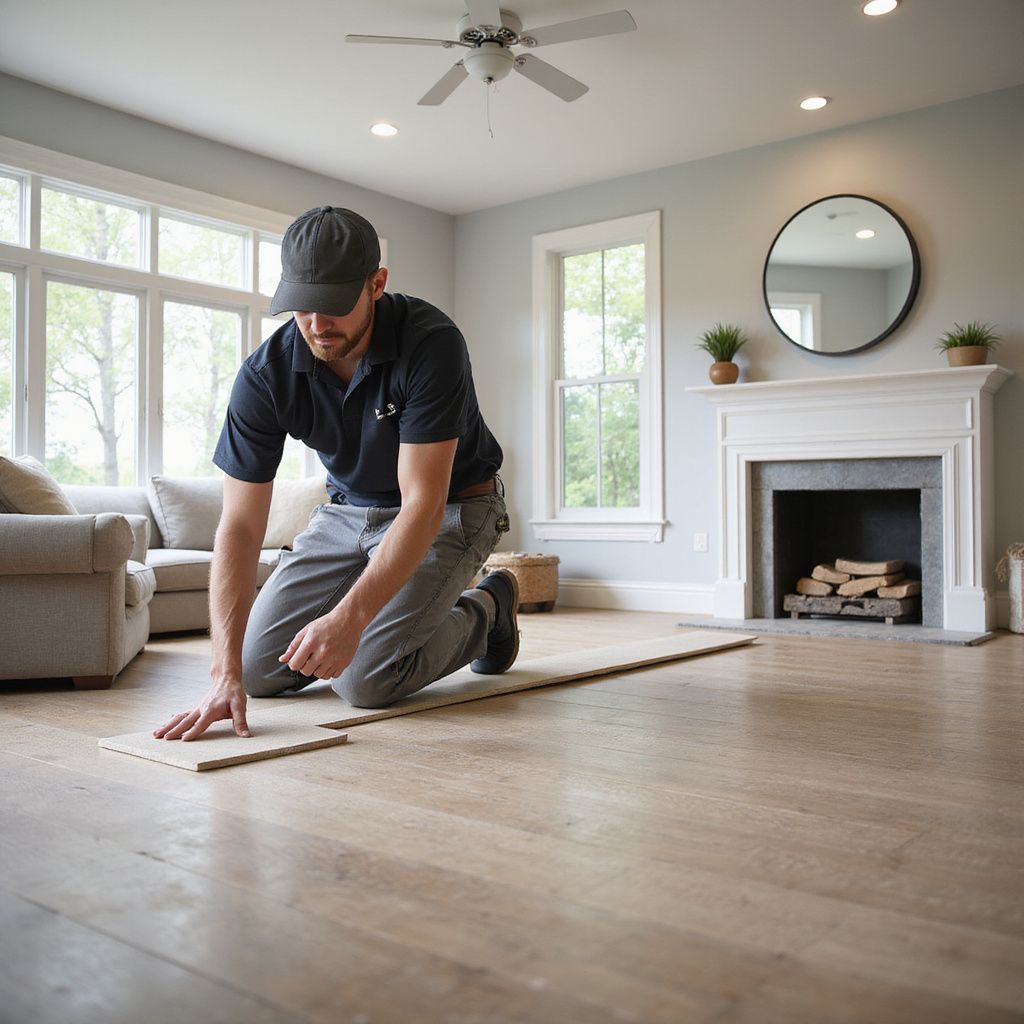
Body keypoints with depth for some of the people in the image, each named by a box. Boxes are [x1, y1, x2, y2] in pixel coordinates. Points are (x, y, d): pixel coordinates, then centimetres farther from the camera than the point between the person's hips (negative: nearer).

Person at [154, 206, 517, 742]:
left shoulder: (432, 343, -31)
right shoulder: (266, 373, -20)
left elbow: (423, 502, -33)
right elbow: (240, 526, -22)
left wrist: (349, 617, -43)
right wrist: (226, 672, -32)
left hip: (450, 508, -4)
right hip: (347, 510, 5)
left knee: (365, 679, -20)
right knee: (259, 669, -2)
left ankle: (484, 612, 7)